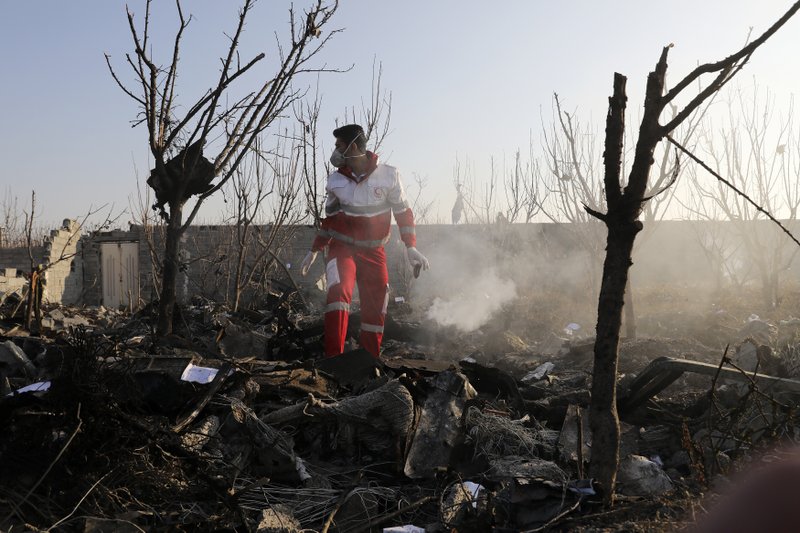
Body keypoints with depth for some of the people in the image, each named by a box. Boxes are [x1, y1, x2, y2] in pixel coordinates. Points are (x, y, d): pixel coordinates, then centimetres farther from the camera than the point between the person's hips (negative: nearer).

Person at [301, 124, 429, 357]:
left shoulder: (388, 175, -9)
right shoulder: (335, 180, -2)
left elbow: (403, 212, -1)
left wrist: (411, 247, -8)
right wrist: (314, 251, 15)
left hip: (373, 252, 0)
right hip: (342, 248, 0)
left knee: (375, 310, 2)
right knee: (338, 291, -26)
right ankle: (333, 358, -27)